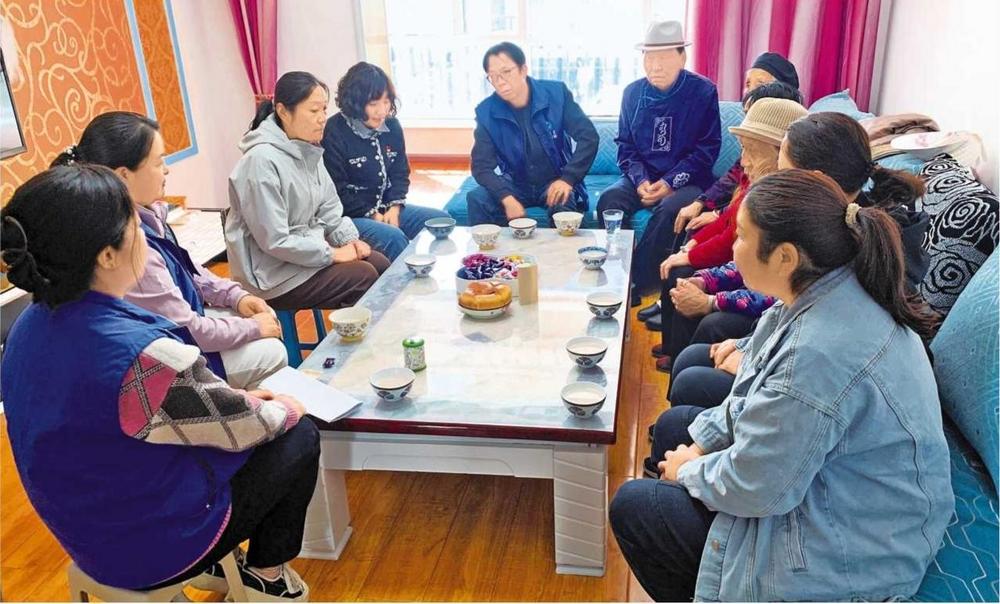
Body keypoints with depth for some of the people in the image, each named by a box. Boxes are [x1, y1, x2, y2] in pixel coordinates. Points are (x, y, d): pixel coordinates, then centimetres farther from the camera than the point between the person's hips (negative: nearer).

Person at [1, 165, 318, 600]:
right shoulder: (142, 355, -36)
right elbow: (242, 429, -19)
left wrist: (239, 400, 7)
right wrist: (284, 410, 2)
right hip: (154, 544, -7)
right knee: (300, 437, 7)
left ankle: (213, 560, 30)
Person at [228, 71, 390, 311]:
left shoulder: (307, 150, 2)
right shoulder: (262, 161, -24)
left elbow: (328, 206, 12)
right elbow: (274, 241, -25)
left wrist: (350, 240, -5)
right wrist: (332, 254, -18)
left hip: (308, 248, 8)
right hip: (273, 272, -8)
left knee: (381, 265, 0)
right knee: (364, 277, -16)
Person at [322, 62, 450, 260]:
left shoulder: (391, 125, 6)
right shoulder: (334, 132, -14)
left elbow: (400, 173, 13)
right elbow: (336, 189, -14)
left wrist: (395, 207, -4)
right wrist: (371, 215, -14)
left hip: (388, 208, 7)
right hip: (350, 214, -7)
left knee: (442, 221, -5)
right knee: (393, 237, -32)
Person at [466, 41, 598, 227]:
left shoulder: (556, 93, -8)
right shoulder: (486, 112, -6)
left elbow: (588, 137, -11)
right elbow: (481, 165, -11)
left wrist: (568, 179, -25)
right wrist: (506, 198, -29)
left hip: (555, 183, -1)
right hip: (516, 186, 2)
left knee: (563, 203, -34)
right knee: (477, 199, -25)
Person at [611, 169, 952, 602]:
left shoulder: (817, 357, -37)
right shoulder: (837, 287, -8)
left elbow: (754, 489, -26)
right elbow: (759, 398, 6)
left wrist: (690, 471, -8)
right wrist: (703, 442, 2)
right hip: (818, 468, 9)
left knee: (632, 506, -1)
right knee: (674, 425, 20)